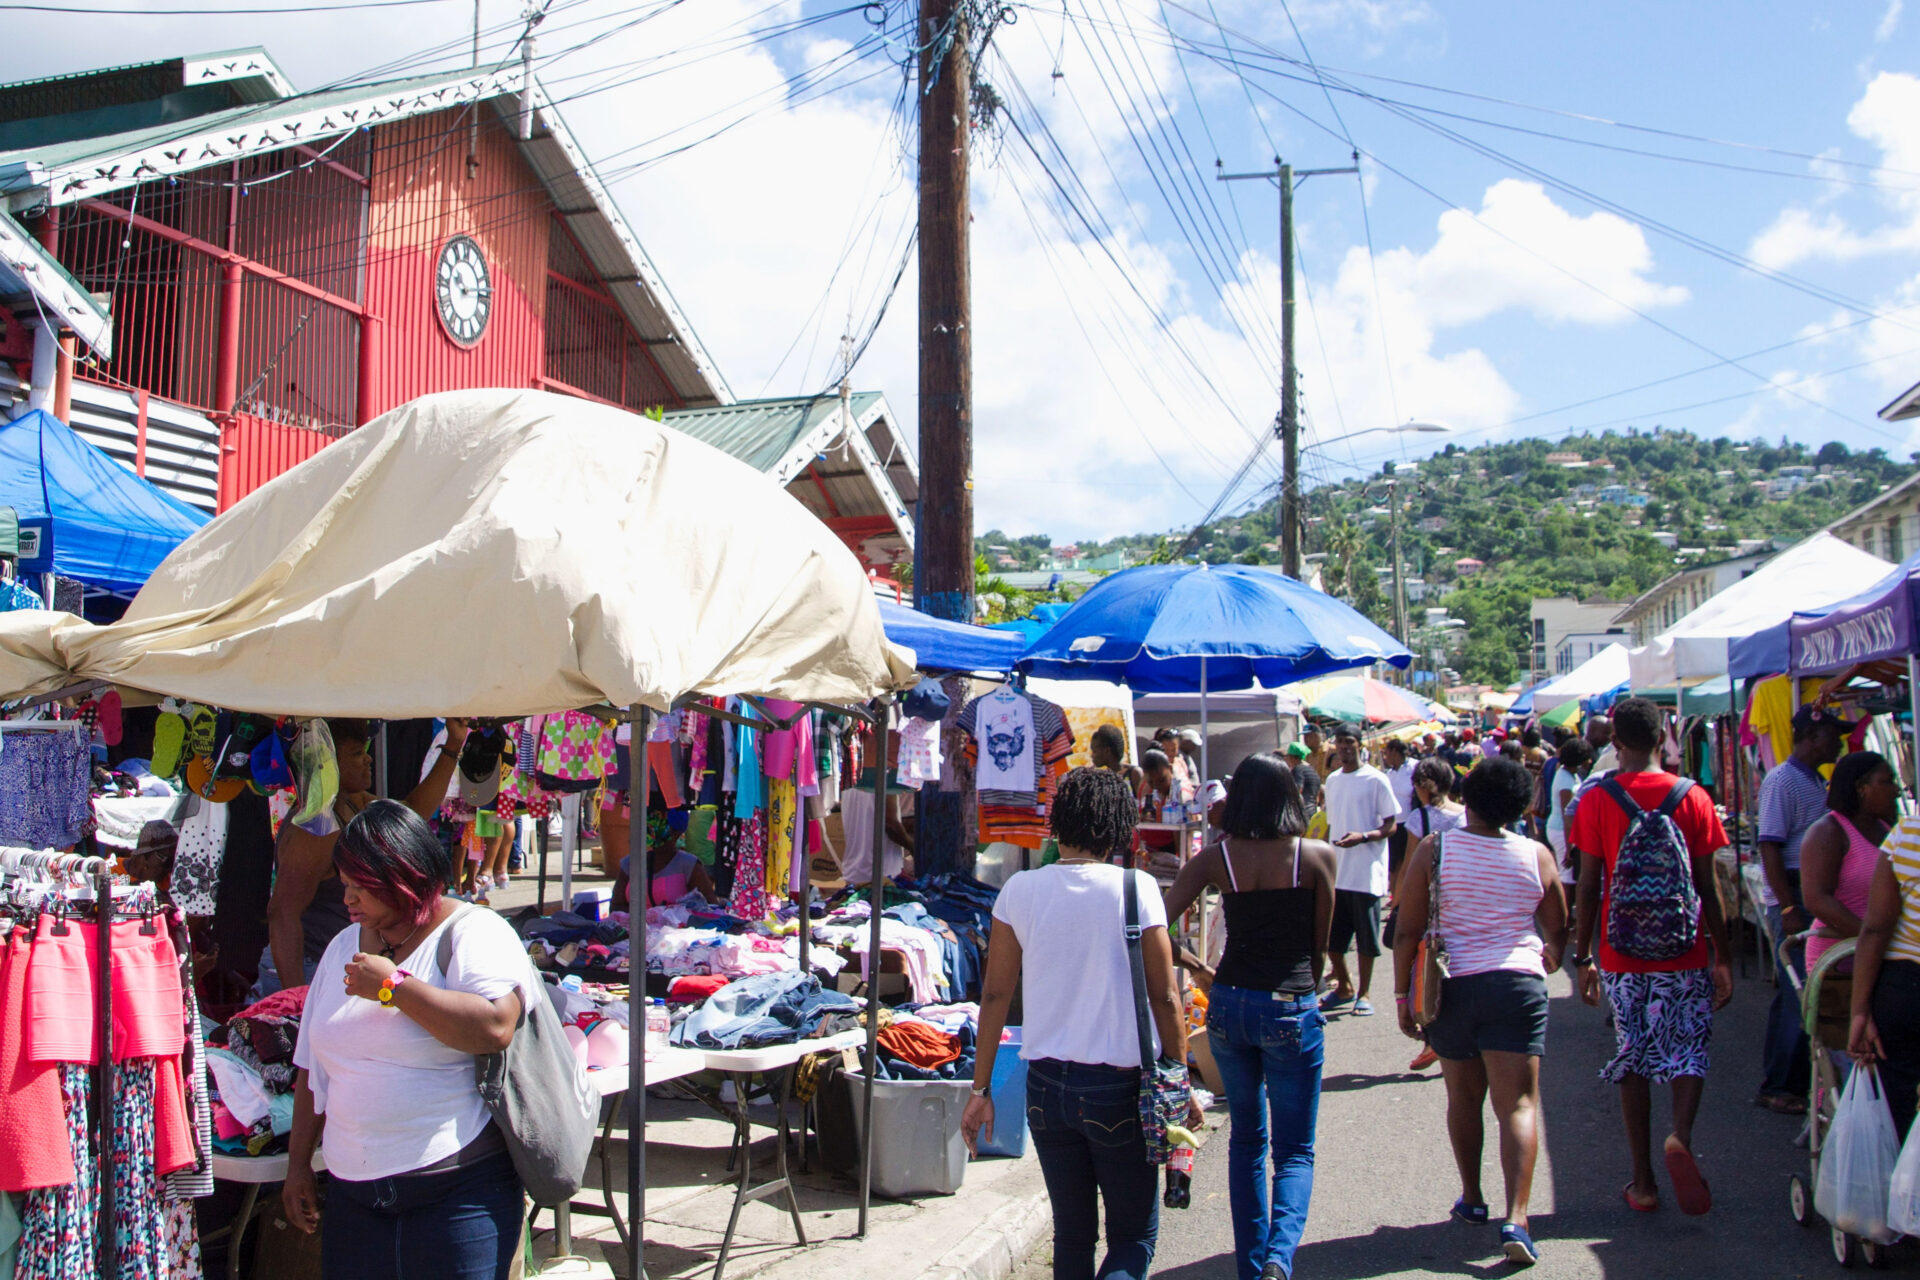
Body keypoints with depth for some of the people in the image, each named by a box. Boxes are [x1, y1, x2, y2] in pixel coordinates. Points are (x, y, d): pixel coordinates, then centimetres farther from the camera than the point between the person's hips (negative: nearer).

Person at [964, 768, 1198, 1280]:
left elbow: (995, 994, 1)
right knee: (1135, 1236, 11)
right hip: (1119, 1086, -3)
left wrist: (981, 1089, 9)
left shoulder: (1020, 890, -2)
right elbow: (1164, 998, -6)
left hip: (1046, 1084, 3)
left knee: (1071, 1236, 18)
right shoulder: (1135, 888, -9)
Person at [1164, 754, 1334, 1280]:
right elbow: (1320, 946, 1)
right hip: (1291, 1011, -2)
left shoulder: (1216, 858, -3)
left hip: (1229, 1004, 3)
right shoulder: (1319, 856, -7)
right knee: (1294, 1150, 8)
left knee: (1246, 1139, 20)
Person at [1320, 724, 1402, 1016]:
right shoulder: (1332, 781, 12)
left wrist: (1363, 837, -23)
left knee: (1366, 937, 3)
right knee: (1331, 937, 7)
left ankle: (1363, 993, 16)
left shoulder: (1376, 780, -6)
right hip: (1335, 873, 6)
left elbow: (1391, 825, -7)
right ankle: (1344, 987, 25)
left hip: (1366, 874, -6)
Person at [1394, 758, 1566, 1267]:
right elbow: (1558, 933, 10)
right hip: (1517, 985, 0)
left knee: (1463, 1098, 17)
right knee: (1517, 1103, -3)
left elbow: (1407, 932, -7)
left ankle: (1471, 1198, 30)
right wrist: (1546, 962, 32)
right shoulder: (1537, 856, -1)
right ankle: (1516, 1216, -15)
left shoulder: (1433, 850, -5)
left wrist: (1403, 996, 0)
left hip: (1451, 987, 1)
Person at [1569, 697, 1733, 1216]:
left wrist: (1582, 958, 4)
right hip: (1685, 955, 0)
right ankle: (1680, 1135, -16)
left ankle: (1643, 1182, 13)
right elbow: (1708, 886, -2)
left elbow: (1588, 887, -4)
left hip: (1622, 956, 0)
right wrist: (1722, 956, 7)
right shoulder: (1692, 797, -3)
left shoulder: (1596, 800, -4)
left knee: (1633, 1060, 10)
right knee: (1689, 1051, 12)